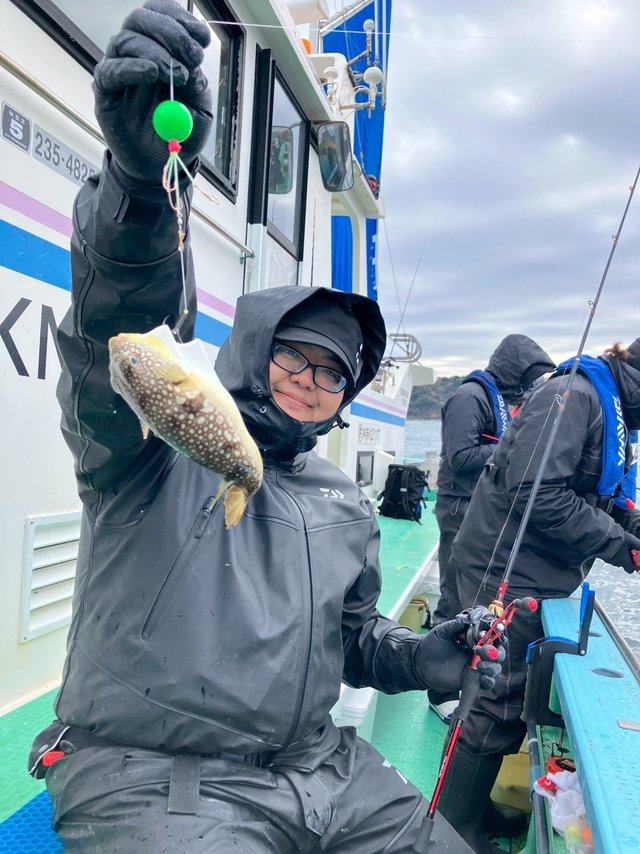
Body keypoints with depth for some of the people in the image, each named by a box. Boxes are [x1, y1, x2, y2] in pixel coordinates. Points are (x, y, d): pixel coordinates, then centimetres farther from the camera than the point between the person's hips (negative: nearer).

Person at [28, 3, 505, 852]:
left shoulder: (344, 503, 14)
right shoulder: (157, 439, -4)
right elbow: (118, 332, -25)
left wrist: (425, 658, 0)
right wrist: (142, 171, -42)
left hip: (322, 774, 6)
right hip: (150, 774, -5)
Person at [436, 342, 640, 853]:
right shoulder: (575, 394, -18)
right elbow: (537, 494, -27)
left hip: (539, 579, 10)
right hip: (509, 574, -10)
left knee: (502, 701, 19)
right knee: (498, 710, -1)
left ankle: (476, 805, 36)